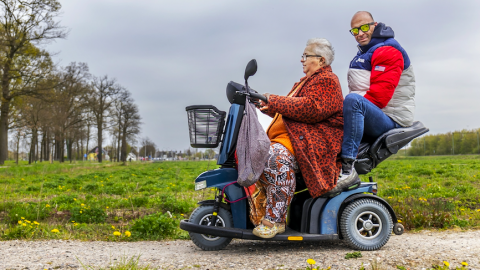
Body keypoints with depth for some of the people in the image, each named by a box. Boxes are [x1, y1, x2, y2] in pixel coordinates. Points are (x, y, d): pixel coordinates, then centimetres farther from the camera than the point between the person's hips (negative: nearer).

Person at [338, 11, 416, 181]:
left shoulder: (388, 51, -8)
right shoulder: (363, 53, 23)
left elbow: (380, 92, -21)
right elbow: (357, 89, 20)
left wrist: (352, 105, -20)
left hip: (391, 120, -10)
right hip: (369, 117, 10)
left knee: (353, 100, -37)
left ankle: (348, 167, -41)